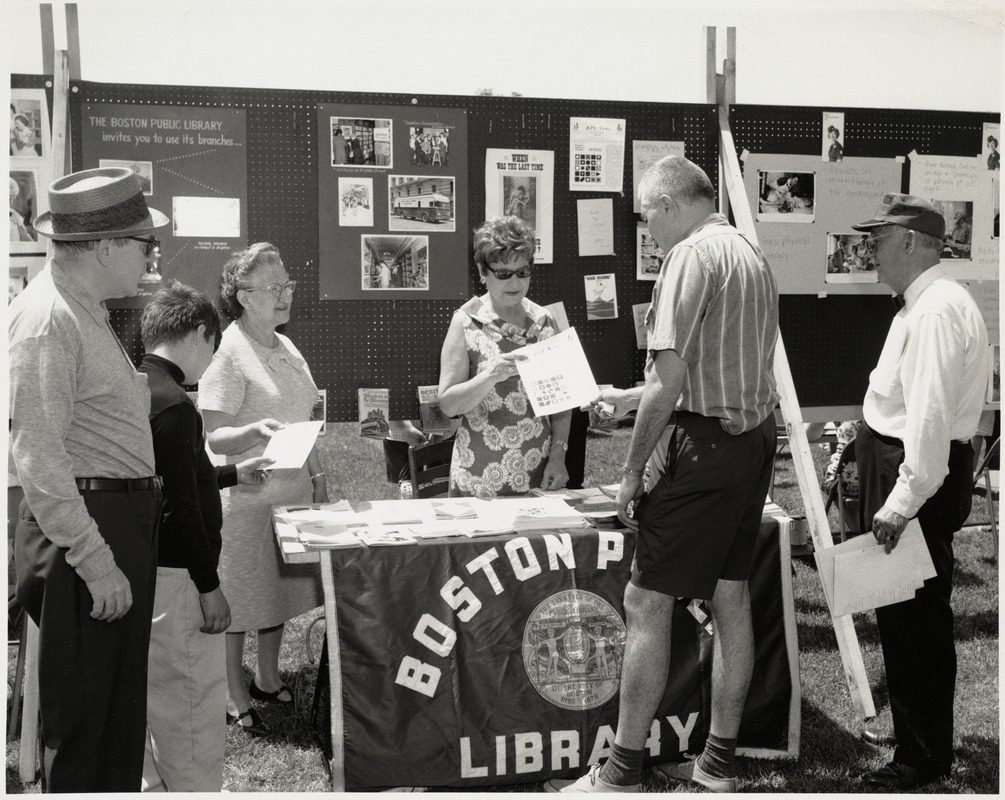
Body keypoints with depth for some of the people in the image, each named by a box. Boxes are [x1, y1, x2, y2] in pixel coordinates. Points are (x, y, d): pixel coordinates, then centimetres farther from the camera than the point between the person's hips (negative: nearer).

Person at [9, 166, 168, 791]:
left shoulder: (90, 311, 16)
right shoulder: (46, 318, -16)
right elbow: (37, 454, -22)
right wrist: (95, 561, -23)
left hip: (126, 521, 10)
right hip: (85, 526, -10)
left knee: (122, 709, 19)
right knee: (86, 721, 0)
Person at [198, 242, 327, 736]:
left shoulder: (286, 348, 11)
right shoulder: (228, 353, -14)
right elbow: (214, 438, -17)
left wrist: (317, 475, 17)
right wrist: (256, 432, -34)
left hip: (292, 490, 8)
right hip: (245, 497, -8)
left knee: (282, 586, 16)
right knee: (238, 598, 2)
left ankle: (267, 678, 32)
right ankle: (234, 697, 16)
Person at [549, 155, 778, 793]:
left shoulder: (692, 256, -13)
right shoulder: (752, 253, 16)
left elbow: (671, 378, -20)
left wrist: (633, 471, -13)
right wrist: (633, 398, 26)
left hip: (704, 443, -9)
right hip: (756, 436, 9)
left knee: (647, 603, -2)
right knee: (731, 599, 14)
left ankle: (622, 773, 6)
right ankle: (719, 763, 25)